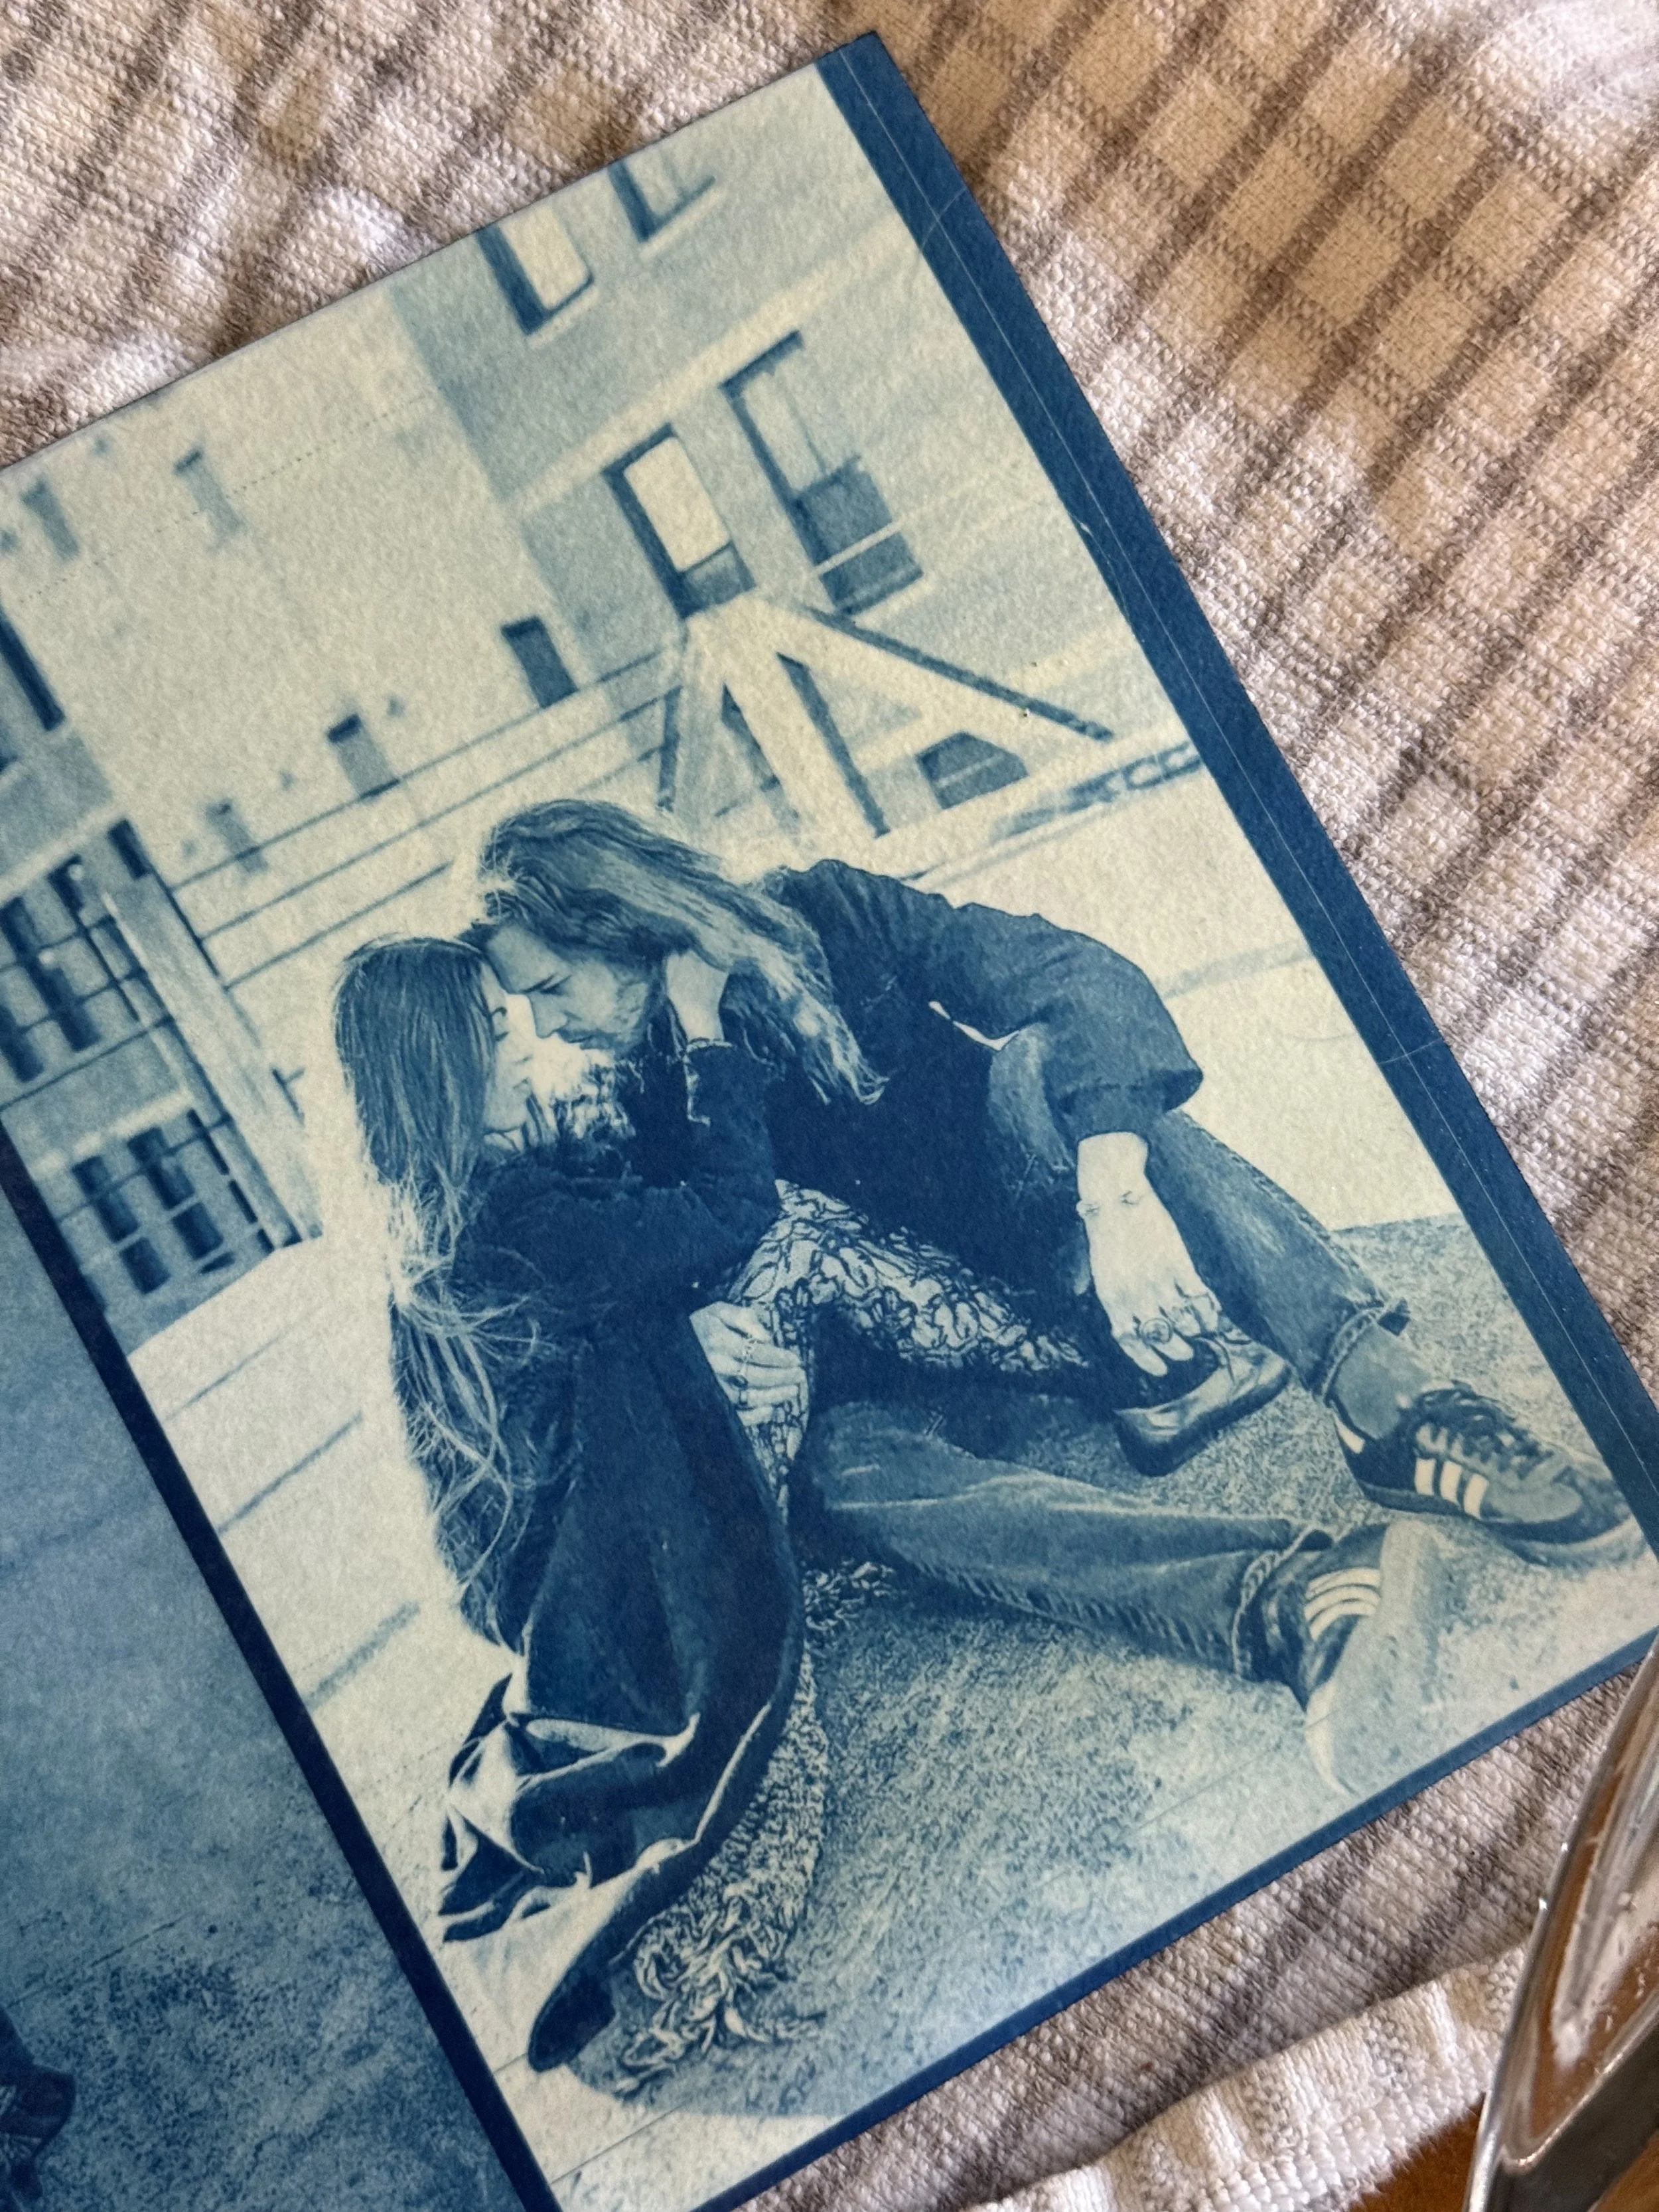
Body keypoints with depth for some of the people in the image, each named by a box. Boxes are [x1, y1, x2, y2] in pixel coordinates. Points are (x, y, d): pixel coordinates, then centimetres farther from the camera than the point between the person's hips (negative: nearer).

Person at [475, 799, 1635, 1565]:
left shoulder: (820, 921, -7)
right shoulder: (640, 1116, 1)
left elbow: (1074, 979, -20)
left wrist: (1115, 1198, -37)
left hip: (1046, 1240, -2)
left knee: (1040, 1059, -31)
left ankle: (1383, 1391, -44)